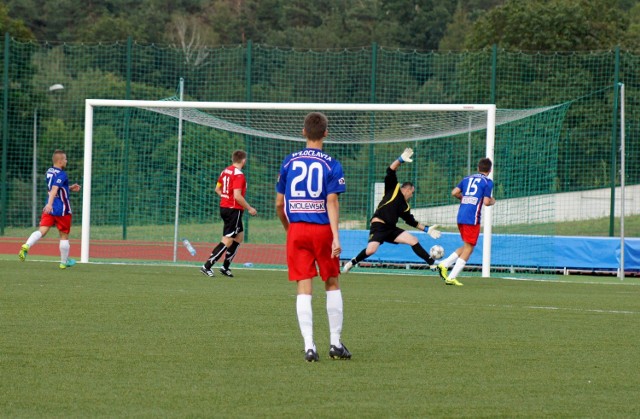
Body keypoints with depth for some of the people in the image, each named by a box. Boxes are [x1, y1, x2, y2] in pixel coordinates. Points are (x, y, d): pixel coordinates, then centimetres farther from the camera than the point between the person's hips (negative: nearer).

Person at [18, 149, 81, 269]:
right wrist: (50, 204, -40)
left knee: (42, 231, -5)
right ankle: (64, 262, 20)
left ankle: (26, 246, -33)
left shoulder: (49, 171, 11)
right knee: (64, 235, 9)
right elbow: (54, 189, -29)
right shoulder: (61, 174, -15)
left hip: (49, 210, 6)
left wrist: (70, 188, 24)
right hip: (62, 210, -6)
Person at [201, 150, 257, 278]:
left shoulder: (225, 171, 9)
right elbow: (237, 195, -23)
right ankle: (207, 266, -8)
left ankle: (226, 267, 19)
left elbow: (217, 189, 18)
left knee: (239, 236, 19)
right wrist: (249, 208, -14)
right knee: (227, 241, -5)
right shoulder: (238, 175, -18)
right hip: (234, 210, -9)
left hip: (224, 207, 9)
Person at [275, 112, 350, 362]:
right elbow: (332, 201, -13)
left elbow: (279, 204, 9)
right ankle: (335, 342, 13)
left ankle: (309, 346, -7)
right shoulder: (331, 165, -3)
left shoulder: (289, 162, 6)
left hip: (296, 229, 2)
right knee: (332, 284, 12)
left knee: (304, 288, 0)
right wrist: (336, 237, -17)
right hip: (322, 229, -2)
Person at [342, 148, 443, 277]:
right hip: (378, 226, -7)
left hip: (391, 229, 7)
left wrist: (427, 229, 22)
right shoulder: (393, 189, 4)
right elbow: (390, 171, -7)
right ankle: (353, 262, 1)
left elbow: (412, 221, 27)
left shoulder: (405, 206, 20)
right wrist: (401, 160, -20)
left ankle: (433, 263, 0)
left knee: (413, 240, -5)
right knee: (371, 250, -25)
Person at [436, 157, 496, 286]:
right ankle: (452, 277, -4)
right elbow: (486, 202, -10)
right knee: (469, 248, 1)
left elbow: (454, 192, 8)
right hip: (473, 218, -7)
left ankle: (444, 264, 6)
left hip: (461, 216, 7)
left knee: (466, 246, 20)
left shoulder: (467, 179, 16)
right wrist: (493, 201, 11)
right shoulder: (487, 182, -2)